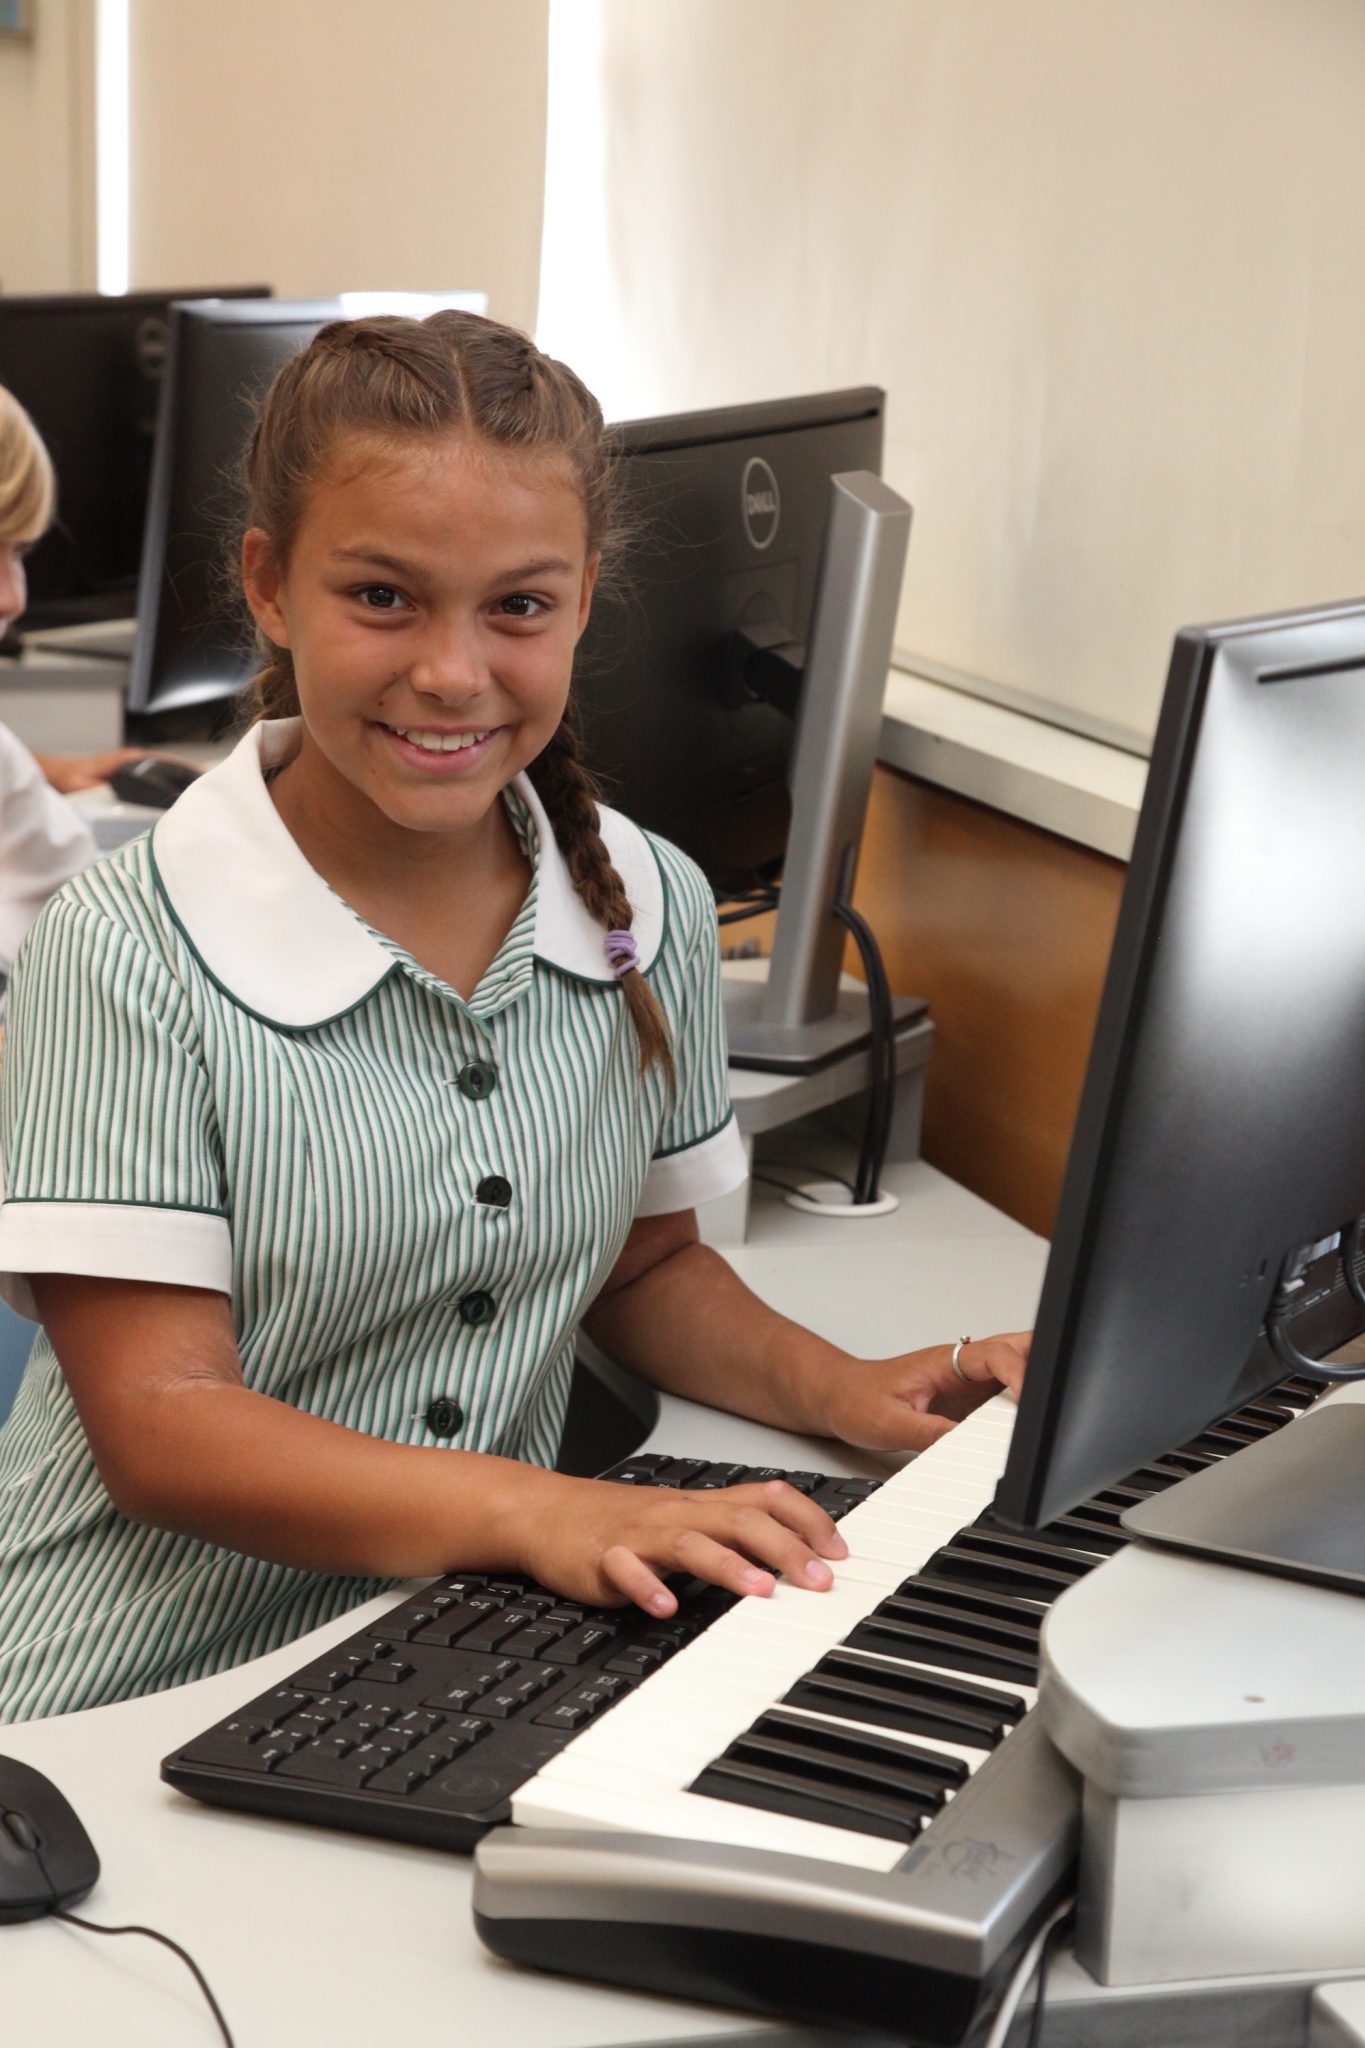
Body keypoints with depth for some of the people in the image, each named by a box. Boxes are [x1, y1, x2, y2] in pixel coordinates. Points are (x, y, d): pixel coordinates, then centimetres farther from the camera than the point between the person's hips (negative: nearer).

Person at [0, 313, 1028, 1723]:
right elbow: (160, 1425, -17)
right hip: (140, 1708, -3)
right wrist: (532, 1511, -31)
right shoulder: (132, 956, -14)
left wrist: (839, 1391, -2)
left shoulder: (652, 912, 2)